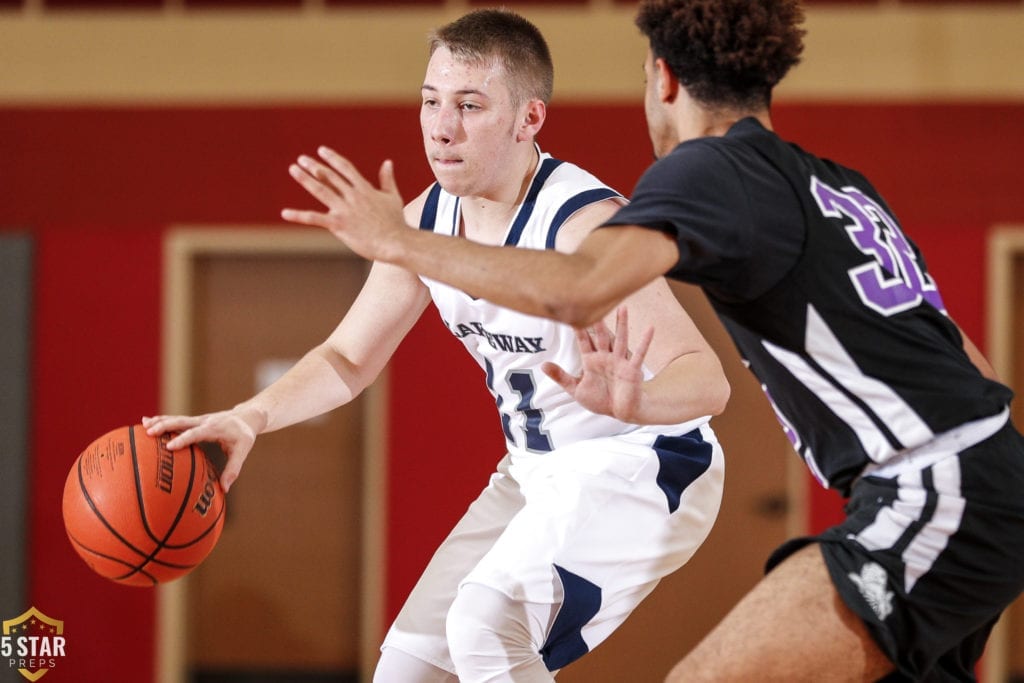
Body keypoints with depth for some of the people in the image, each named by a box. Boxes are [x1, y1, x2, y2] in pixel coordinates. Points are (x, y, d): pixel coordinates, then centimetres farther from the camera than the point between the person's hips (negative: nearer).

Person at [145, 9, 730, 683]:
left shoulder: (584, 223, -27)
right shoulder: (427, 222, -4)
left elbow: (707, 379, -35)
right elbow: (347, 359, 9)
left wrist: (631, 402, -58)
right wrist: (249, 418, -9)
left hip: (643, 469, -8)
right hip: (537, 475, 8)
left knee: (486, 620, -29)